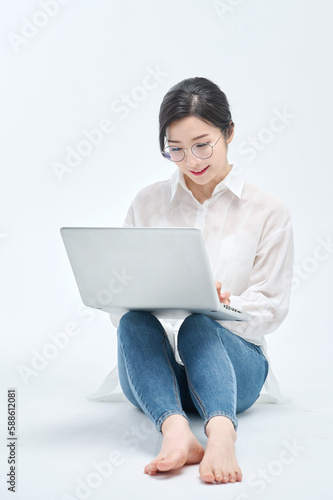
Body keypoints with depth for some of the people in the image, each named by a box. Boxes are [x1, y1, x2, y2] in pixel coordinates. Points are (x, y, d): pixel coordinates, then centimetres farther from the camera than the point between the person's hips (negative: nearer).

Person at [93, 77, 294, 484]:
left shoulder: (268, 212, 6)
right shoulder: (146, 204, 12)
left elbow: (271, 307, 3)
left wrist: (226, 305, -19)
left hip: (231, 362, -1)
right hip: (154, 372, 2)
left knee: (198, 326, -36)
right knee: (136, 320, -32)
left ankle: (221, 431, -60)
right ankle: (174, 429, -54)